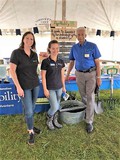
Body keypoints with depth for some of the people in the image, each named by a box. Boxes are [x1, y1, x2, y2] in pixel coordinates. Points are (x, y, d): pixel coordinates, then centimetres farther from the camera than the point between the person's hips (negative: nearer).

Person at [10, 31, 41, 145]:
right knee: (29, 111, 0)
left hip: (35, 85, 5)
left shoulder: (34, 54, 5)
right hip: (24, 87, -5)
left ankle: (30, 126, 37)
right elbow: (12, 70, -13)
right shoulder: (16, 53, -10)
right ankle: (31, 132, 21)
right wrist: (18, 87, -16)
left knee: (31, 108, 16)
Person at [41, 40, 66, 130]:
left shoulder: (61, 61, 4)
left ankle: (55, 121, 35)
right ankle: (49, 121, 23)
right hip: (50, 88, -5)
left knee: (57, 106, 14)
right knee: (54, 107, -6)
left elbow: (62, 75, 11)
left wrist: (64, 86, 12)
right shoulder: (45, 61, -12)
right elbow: (43, 76, -10)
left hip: (59, 88, 5)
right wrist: (45, 89, -12)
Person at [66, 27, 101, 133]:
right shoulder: (74, 47, 1)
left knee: (90, 97, -5)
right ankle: (87, 110, 42)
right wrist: (67, 75, 10)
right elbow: (71, 62, 10)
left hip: (91, 74, -3)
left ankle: (89, 122, 4)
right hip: (79, 74, 4)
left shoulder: (93, 46, -10)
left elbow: (97, 62, -8)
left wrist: (98, 77, -11)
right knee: (83, 95, 15)